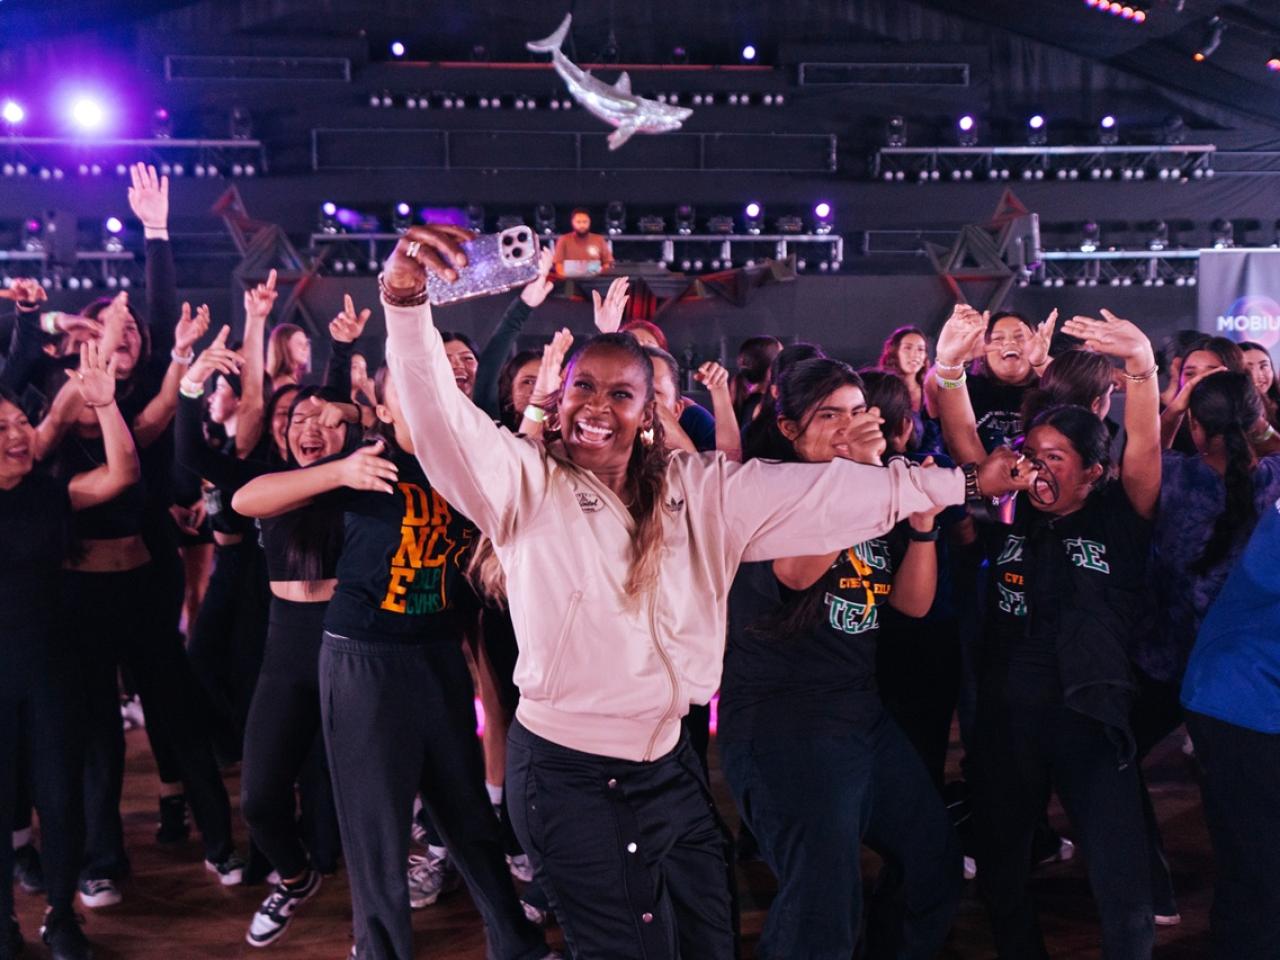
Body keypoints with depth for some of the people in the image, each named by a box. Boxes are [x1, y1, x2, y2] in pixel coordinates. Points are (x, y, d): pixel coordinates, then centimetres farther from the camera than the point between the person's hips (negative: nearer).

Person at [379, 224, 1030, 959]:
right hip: (568, 772, -4)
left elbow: (826, 490, 2)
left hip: (669, 763, 5)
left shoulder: (699, 489, 2)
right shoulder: (526, 481, -8)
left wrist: (964, 482, 4)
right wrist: (408, 300, -38)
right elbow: (439, 414, -22)